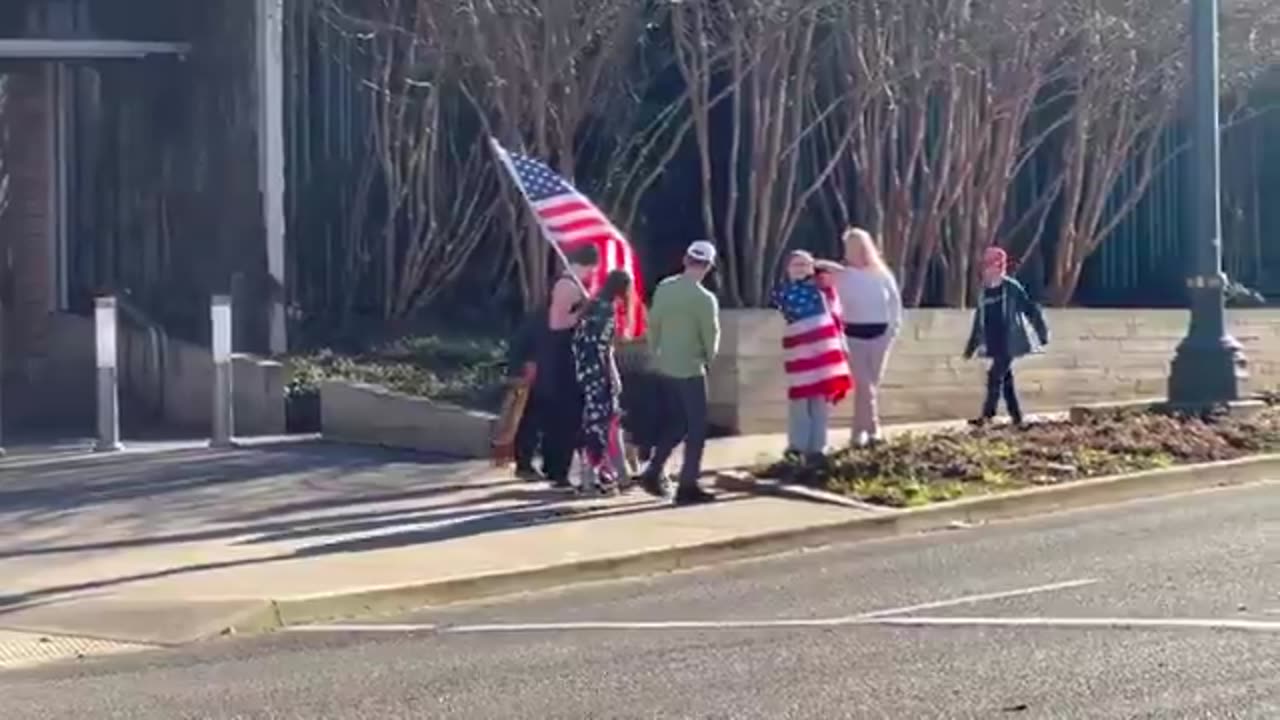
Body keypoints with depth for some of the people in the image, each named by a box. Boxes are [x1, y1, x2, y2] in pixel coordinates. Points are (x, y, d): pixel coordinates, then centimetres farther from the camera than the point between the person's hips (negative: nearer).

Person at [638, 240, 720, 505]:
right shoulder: (704, 298, -17)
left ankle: (653, 472, 13)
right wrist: (707, 359, 10)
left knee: (675, 424, 20)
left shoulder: (664, 288, 0)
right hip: (690, 370, -6)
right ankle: (688, 486, 4)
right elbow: (711, 336, -11)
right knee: (696, 428, 4)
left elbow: (653, 324, 5)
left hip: (664, 369, 6)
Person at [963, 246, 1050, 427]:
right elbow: (979, 322, 19)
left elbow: (1031, 310, -5)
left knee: (995, 376, -14)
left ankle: (988, 415, -14)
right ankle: (1016, 417, 15)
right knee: (1006, 379, 9)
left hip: (1009, 344, -7)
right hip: (994, 345, 7)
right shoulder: (985, 292, 11)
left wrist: (1042, 334, -6)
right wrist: (971, 347, 20)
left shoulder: (1012, 288, -9)